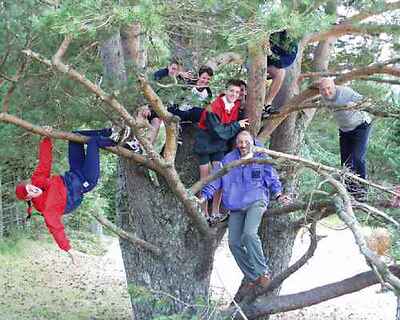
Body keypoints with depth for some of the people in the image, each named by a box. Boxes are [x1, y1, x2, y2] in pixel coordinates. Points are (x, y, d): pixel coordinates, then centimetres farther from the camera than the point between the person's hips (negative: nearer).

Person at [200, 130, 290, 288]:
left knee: (249, 234, -28)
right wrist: (203, 197, 1)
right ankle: (252, 277, 3)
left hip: (256, 202, -4)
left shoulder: (261, 159, 8)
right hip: (236, 207, 4)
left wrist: (278, 195, -6)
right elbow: (215, 180, 11)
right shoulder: (227, 160, 12)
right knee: (234, 242, -7)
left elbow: (273, 180, 12)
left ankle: (263, 272, -18)